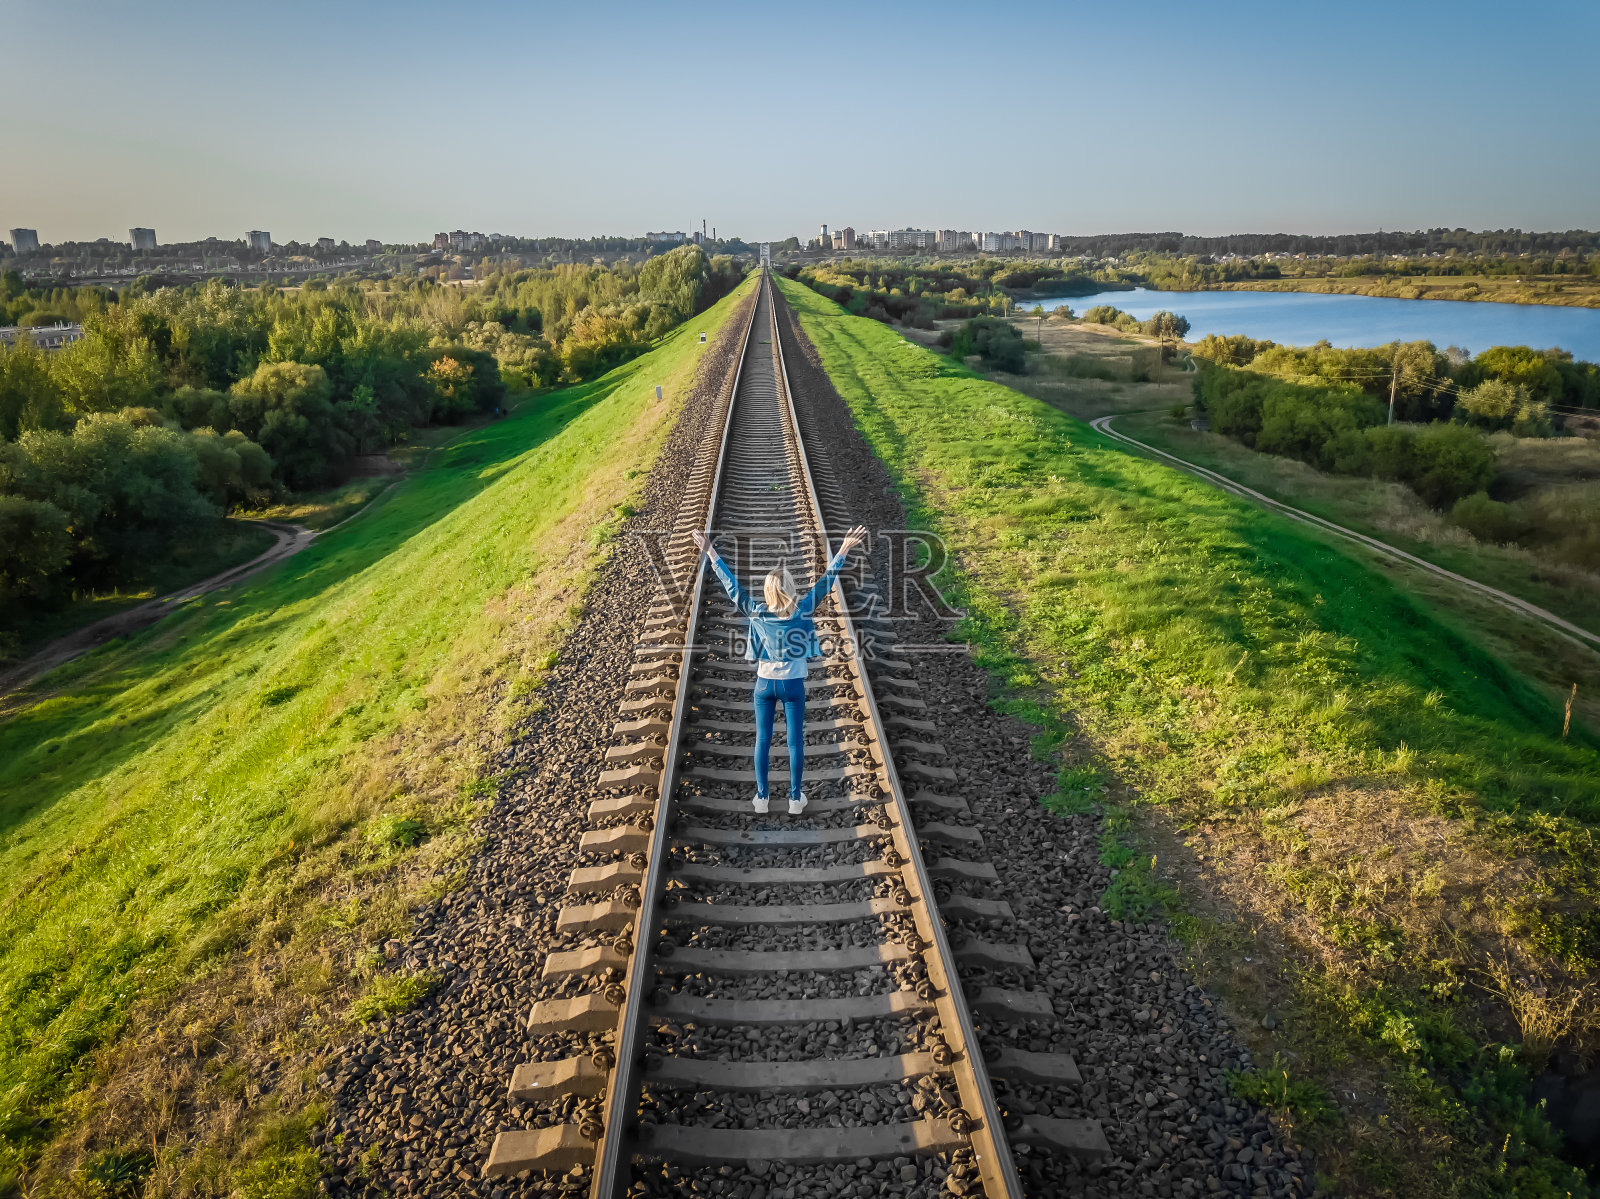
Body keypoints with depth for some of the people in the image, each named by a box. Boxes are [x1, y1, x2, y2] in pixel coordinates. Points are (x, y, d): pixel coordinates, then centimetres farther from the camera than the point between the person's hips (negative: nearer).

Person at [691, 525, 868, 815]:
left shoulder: (756, 612, -14)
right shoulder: (801, 611, -16)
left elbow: (731, 585, -9)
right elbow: (825, 582, -14)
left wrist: (711, 553, -4)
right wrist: (843, 551, -11)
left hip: (765, 684, 1)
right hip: (793, 685, -1)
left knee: (762, 741, 10)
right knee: (795, 742, 8)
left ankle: (761, 799, 16)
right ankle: (795, 799, 15)